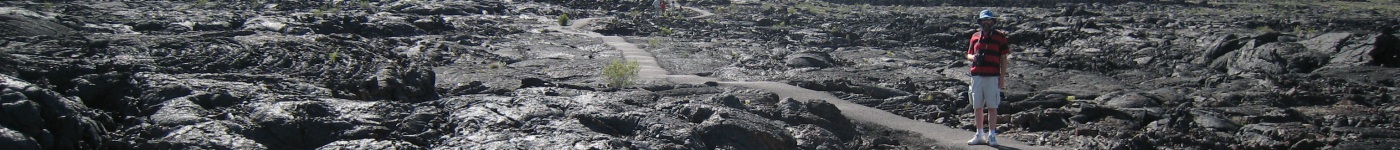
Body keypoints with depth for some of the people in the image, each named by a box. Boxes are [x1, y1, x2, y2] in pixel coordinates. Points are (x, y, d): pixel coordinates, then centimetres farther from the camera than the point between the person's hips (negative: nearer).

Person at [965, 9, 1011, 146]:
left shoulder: (1000, 37, 3)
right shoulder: (975, 36, 14)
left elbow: (1004, 59, 2)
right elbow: (969, 54, 20)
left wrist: (1002, 77, -5)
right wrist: (973, 57, -5)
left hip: (992, 77, -4)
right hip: (977, 76, 4)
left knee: (992, 107, -3)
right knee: (977, 107, 7)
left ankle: (991, 135, 1)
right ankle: (979, 135, 14)